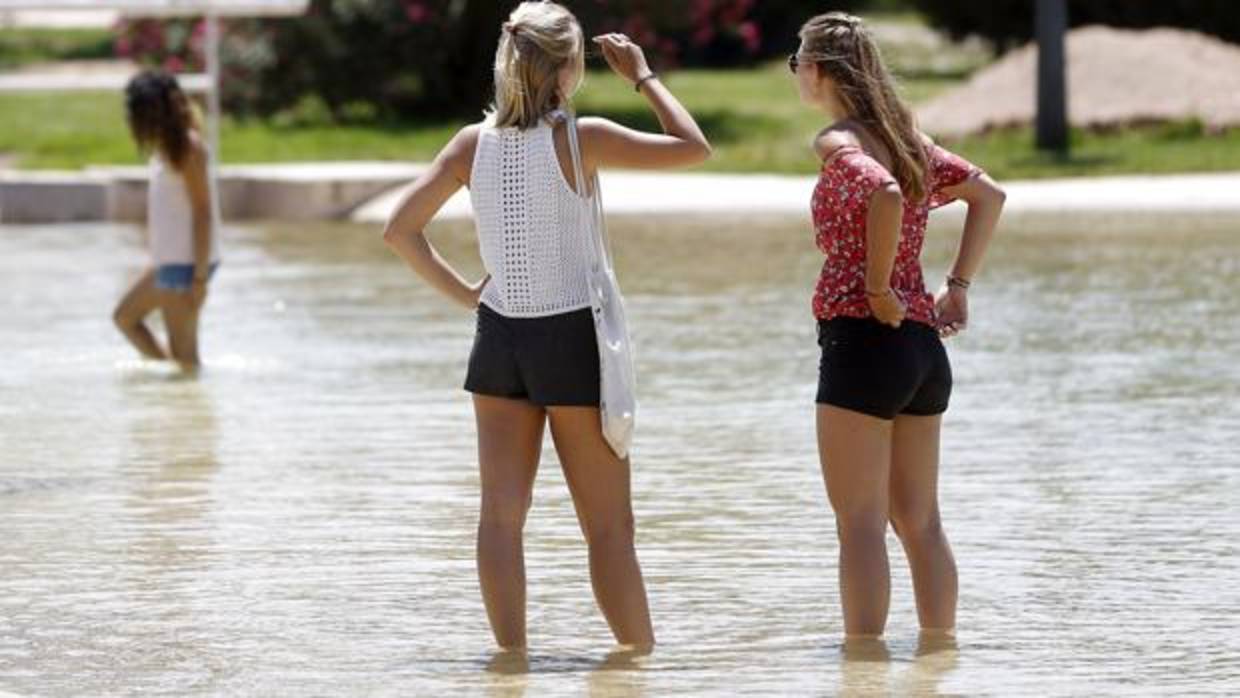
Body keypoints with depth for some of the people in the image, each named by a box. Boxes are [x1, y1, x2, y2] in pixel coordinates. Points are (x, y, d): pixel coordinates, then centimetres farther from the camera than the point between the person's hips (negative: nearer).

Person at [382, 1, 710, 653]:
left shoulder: (474, 142, 0)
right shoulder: (580, 138, -13)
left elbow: (400, 229, 0)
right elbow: (693, 148, -10)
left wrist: (463, 291, 7)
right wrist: (643, 76, 0)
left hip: (499, 336, 4)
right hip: (570, 338, -4)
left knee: (501, 514, 4)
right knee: (609, 525, 4)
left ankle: (512, 656, 3)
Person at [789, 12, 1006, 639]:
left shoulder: (839, 144, -10)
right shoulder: (905, 137, 14)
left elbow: (886, 195, -30)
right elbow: (988, 193, 21)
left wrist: (879, 287, -20)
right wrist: (958, 284, 16)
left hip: (863, 336, -8)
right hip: (924, 344, 8)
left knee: (860, 522, -6)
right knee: (919, 521, 13)